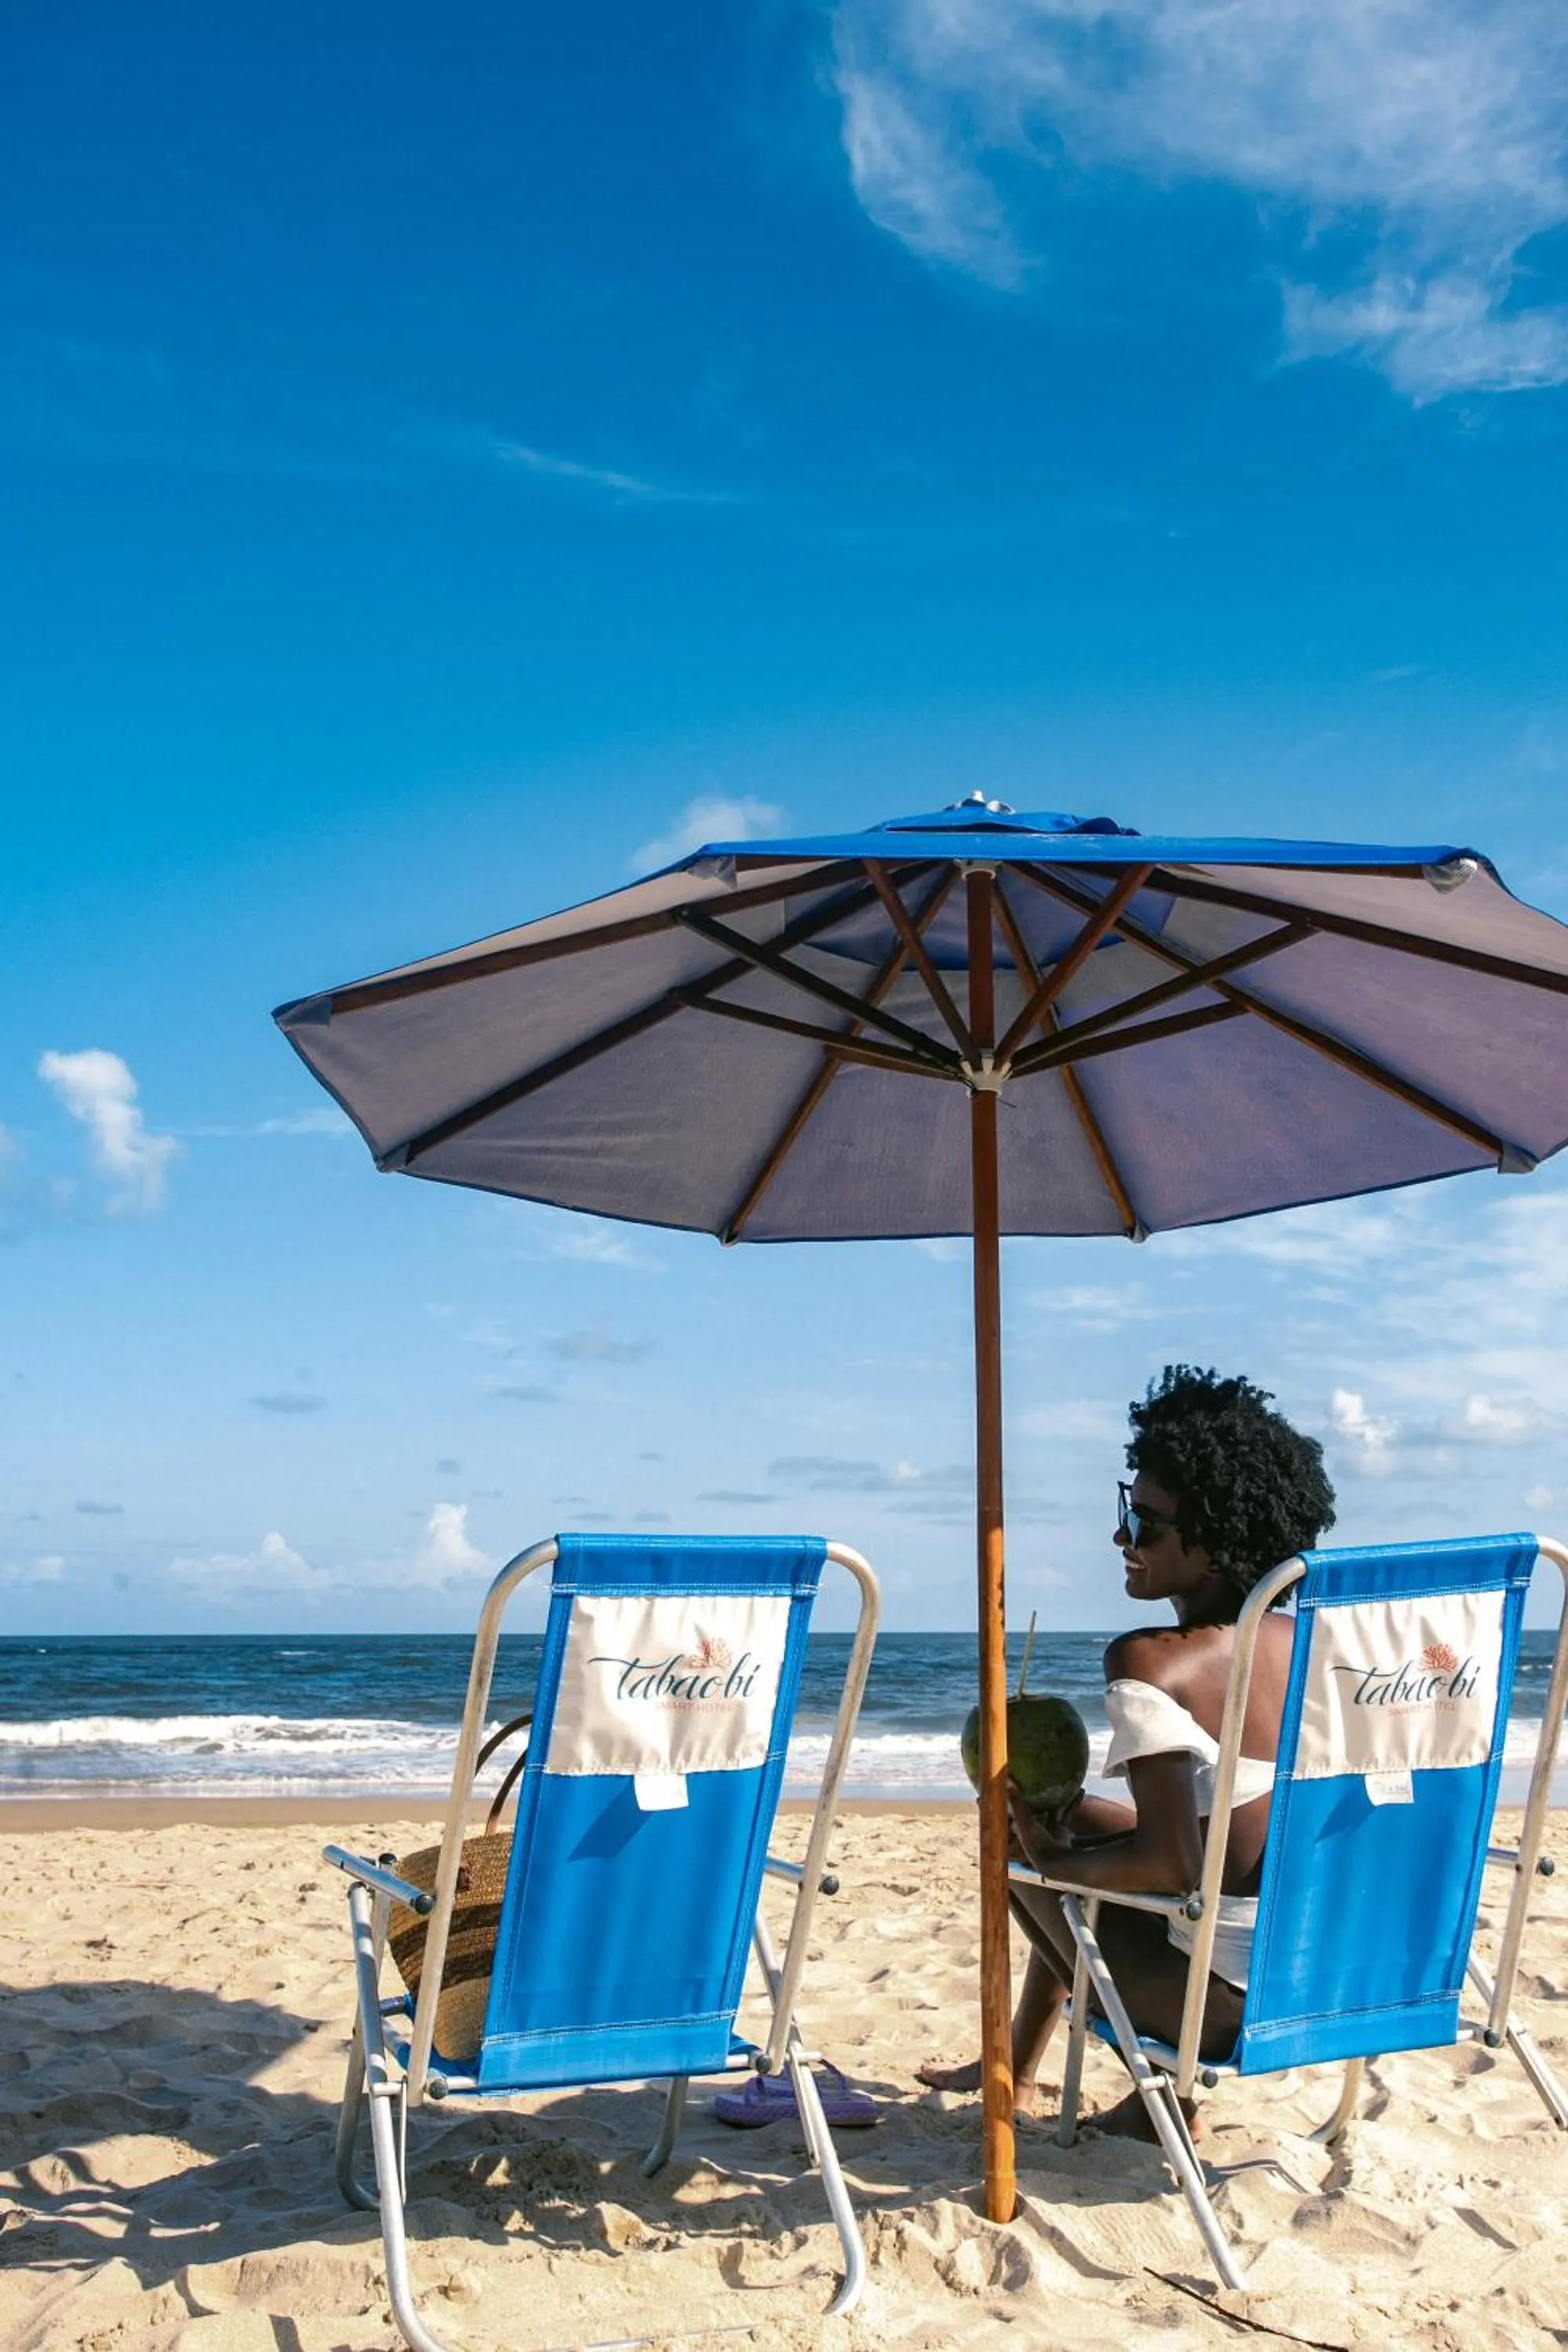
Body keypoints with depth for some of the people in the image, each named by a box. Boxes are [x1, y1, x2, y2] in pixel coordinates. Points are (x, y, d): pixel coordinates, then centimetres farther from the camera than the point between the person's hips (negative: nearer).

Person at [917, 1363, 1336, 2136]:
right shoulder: (1305, 1644, 2)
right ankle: (1013, 2068, 38)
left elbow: (1171, 1867, -27)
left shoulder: (1151, 1663, -21)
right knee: (1073, 1819, 24)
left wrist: (1049, 1854, -9)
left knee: (1025, 1834, 11)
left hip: (1224, 2003, -8)